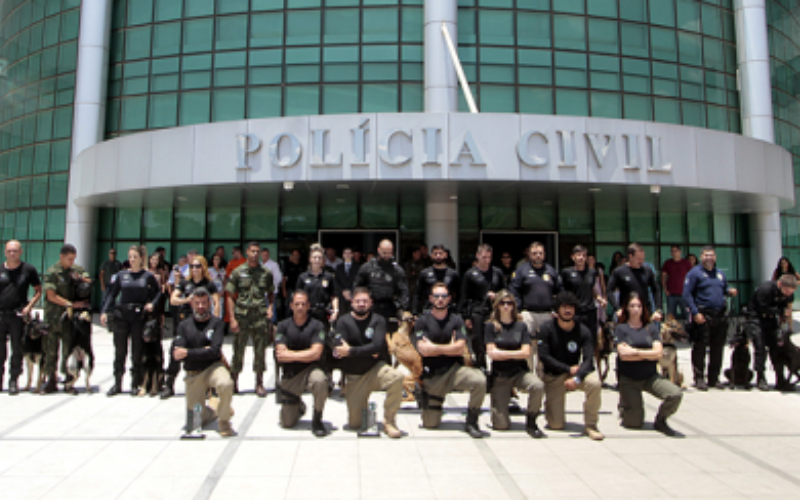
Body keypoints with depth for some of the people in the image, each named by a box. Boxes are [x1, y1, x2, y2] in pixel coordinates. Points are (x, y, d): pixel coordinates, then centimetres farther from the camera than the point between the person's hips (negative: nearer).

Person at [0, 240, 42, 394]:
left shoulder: (28, 269, 3)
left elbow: (38, 291, 7)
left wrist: (29, 306, -6)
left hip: (18, 315, -1)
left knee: (17, 349, 2)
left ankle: (13, 381, 11)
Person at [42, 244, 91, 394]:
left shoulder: (77, 270, 9)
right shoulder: (51, 272, -4)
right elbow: (51, 296, -9)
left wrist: (81, 278, -9)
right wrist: (71, 304, -15)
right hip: (53, 316, -2)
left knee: (69, 348, 1)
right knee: (51, 349, 3)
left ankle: (68, 381, 8)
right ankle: (51, 381, 12)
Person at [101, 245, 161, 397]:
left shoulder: (148, 276, 1)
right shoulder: (122, 275, 6)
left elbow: (158, 291, 9)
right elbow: (112, 294, 7)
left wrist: (152, 304, -8)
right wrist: (105, 312, -2)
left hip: (139, 317, -2)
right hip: (122, 316, 2)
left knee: (137, 352, 4)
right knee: (119, 351, 5)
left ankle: (135, 384, 14)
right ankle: (117, 384, 15)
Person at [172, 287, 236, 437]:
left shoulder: (216, 323, -2)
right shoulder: (184, 325, 6)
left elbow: (214, 351, -15)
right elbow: (176, 354, -6)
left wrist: (188, 353, -16)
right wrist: (203, 351, -14)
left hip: (213, 367, -3)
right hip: (193, 374, 3)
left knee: (226, 384, -37)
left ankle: (224, 421, -10)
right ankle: (214, 405, 35)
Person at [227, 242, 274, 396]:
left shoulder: (266, 273, 7)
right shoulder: (237, 272, 2)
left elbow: (271, 293, 17)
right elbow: (230, 296, 1)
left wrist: (270, 307, -2)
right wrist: (232, 318, -6)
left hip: (260, 316, 1)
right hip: (241, 316, -1)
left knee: (260, 352, 5)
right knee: (238, 351, 5)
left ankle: (259, 384, 17)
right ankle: (234, 382, 19)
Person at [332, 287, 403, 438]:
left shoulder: (378, 321, -1)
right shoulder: (343, 322, -1)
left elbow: (377, 346, -18)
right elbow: (338, 350, -15)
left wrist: (351, 351, -21)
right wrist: (368, 352, -13)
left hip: (375, 369, 0)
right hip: (354, 376, 0)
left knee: (397, 377, -34)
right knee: (354, 424, -5)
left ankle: (389, 421, -14)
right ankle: (364, 404, 31)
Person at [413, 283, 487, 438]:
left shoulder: (456, 320, 4)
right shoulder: (422, 321, 0)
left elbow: (460, 348, -8)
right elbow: (423, 350, -12)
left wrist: (434, 347, -9)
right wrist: (450, 347, -5)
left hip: (454, 370, 1)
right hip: (432, 375, -1)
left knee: (480, 380, -31)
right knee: (430, 424, -3)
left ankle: (471, 422, -10)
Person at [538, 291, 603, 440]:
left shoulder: (583, 331, -6)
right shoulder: (547, 329, -9)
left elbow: (588, 360, -14)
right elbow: (544, 356, -14)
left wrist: (576, 378, -32)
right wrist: (569, 369, -18)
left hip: (576, 372, 2)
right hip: (554, 375, -2)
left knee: (595, 382, -34)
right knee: (556, 425, -11)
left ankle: (590, 425, -13)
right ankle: (551, 404, 26)